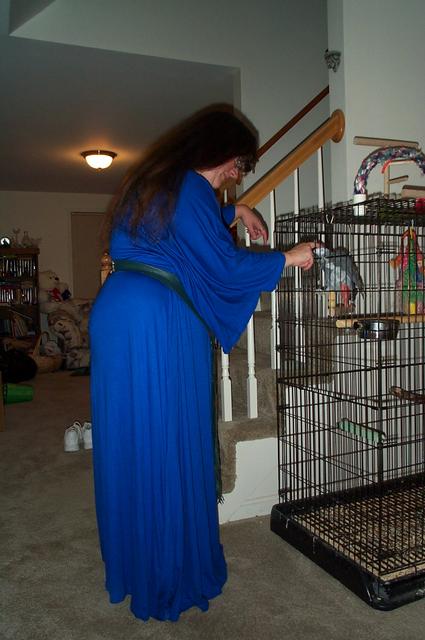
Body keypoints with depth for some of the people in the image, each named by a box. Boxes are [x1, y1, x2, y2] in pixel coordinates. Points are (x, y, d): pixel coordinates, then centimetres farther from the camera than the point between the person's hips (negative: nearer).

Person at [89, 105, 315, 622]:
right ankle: (171, 573, 15)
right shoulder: (190, 187, -9)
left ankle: (129, 565, 29)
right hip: (159, 323, -9)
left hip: (114, 315, 9)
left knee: (127, 440, 14)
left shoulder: (155, 180, 19)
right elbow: (225, 265, -10)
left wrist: (234, 211, 28)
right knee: (167, 446, 1)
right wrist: (289, 258, 2)